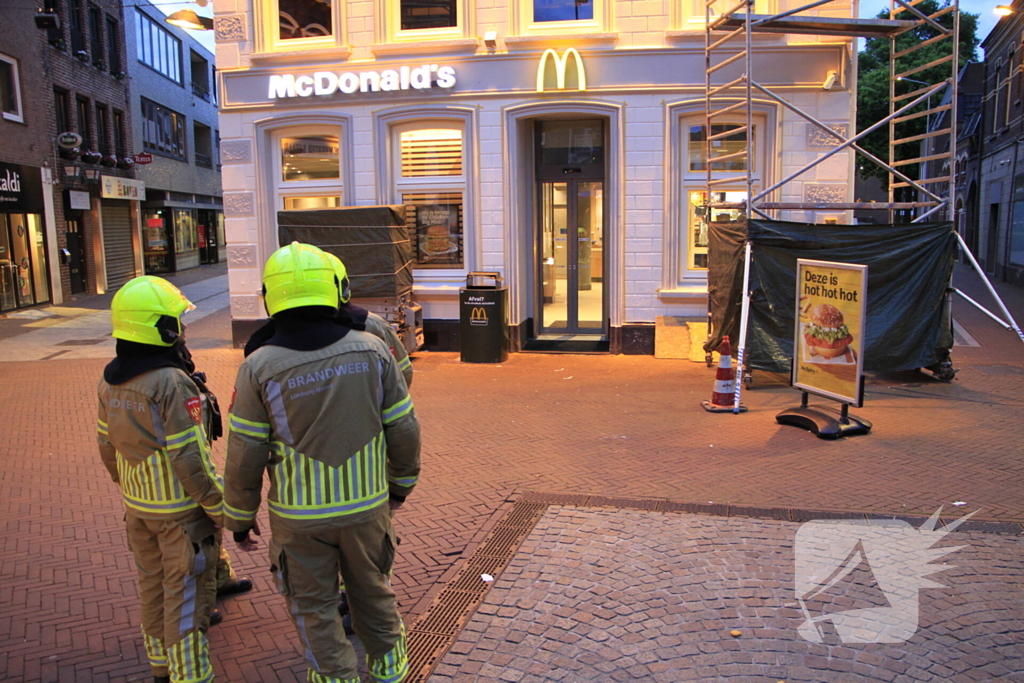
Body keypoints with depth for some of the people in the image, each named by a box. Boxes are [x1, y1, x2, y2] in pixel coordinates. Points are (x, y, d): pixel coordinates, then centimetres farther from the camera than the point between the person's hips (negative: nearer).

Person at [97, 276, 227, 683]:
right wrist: (222, 509, -14)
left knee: (153, 588, 22)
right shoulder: (172, 383, -24)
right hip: (180, 509, -8)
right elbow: (190, 458, -23)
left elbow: (107, 447, 11)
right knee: (186, 596, 5)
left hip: (137, 507, 8)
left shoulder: (110, 382, 1)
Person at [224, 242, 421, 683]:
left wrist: (239, 520, 6)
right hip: (366, 506, 3)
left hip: (300, 518, -2)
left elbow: (245, 458, -9)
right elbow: (404, 430, -3)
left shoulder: (260, 368, -14)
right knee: (372, 592, 23)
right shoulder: (372, 350, -9)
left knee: (314, 610, 16)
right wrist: (401, 483, 15)